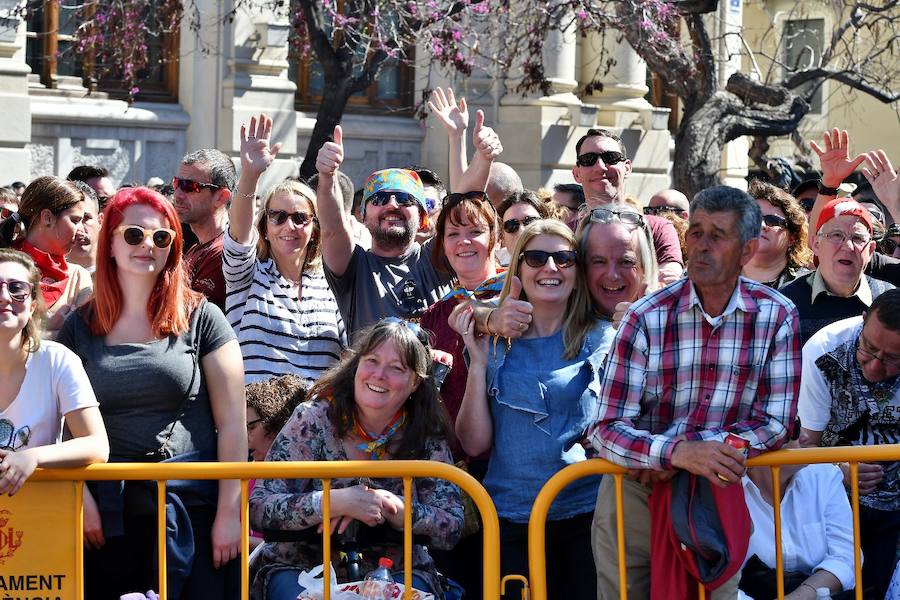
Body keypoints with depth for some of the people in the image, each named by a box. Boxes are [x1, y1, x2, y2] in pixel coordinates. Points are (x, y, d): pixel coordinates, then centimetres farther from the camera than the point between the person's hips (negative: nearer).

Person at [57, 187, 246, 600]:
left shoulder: (201, 319, 1)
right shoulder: (80, 327, 8)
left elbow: (232, 423, -2)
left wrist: (229, 512, -7)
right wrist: (81, 498, -5)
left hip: (191, 512, -2)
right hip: (108, 518, 2)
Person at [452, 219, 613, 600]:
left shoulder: (601, 339, 1)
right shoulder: (495, 344, 5)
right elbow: (474, 444, -1)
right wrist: (478, 361, -5)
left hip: (586, 514, -1)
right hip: (511, 521, 1)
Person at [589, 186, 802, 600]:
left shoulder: (777, 316, -7)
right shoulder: (647, 318, -12)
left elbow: (775, 423, -7)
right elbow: (606, 429, -14)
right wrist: (678, 452, -33)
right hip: (636, 493, 0)